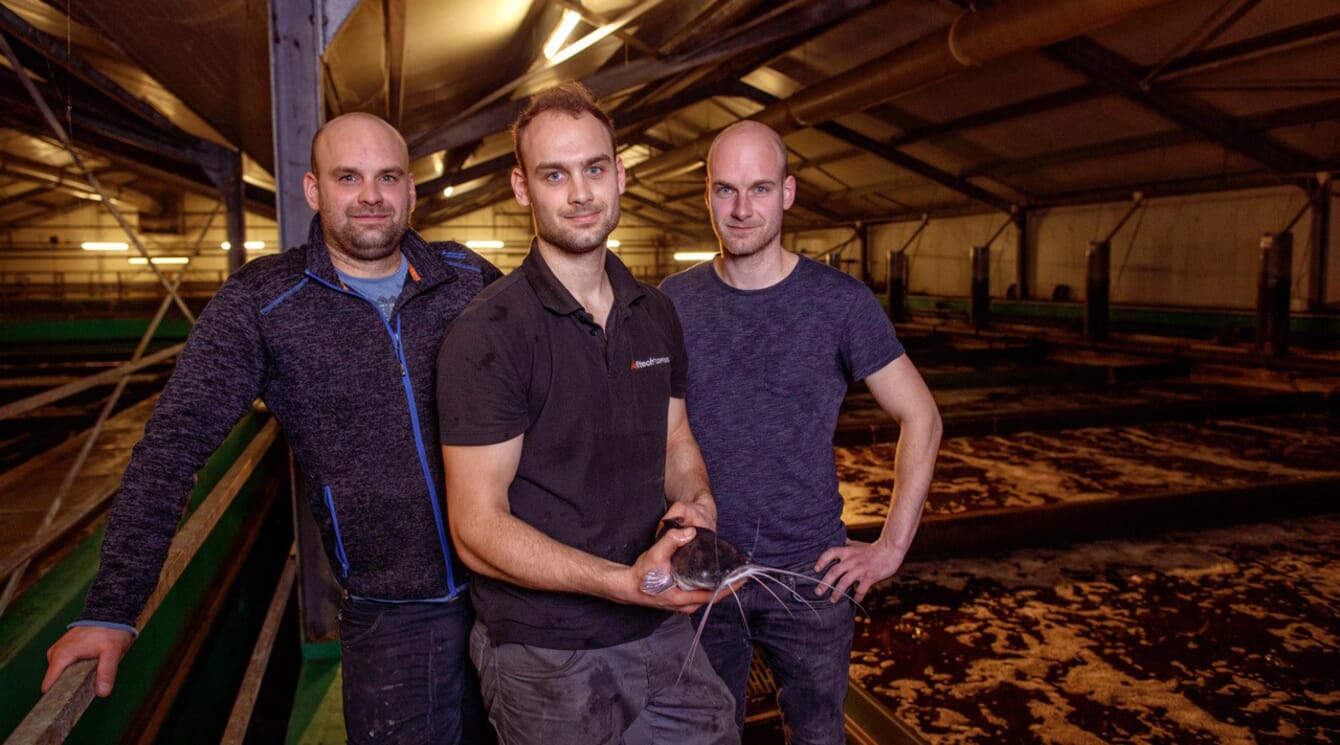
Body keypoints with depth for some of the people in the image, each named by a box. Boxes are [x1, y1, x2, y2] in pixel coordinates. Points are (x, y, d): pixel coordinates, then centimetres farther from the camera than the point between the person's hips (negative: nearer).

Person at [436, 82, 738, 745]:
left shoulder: (657, 316, 5)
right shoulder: (486, 335, -16)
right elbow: (478, 529, -17)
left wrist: (696, 502, -8)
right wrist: (623, 581, -28)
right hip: (545, 658, -5)